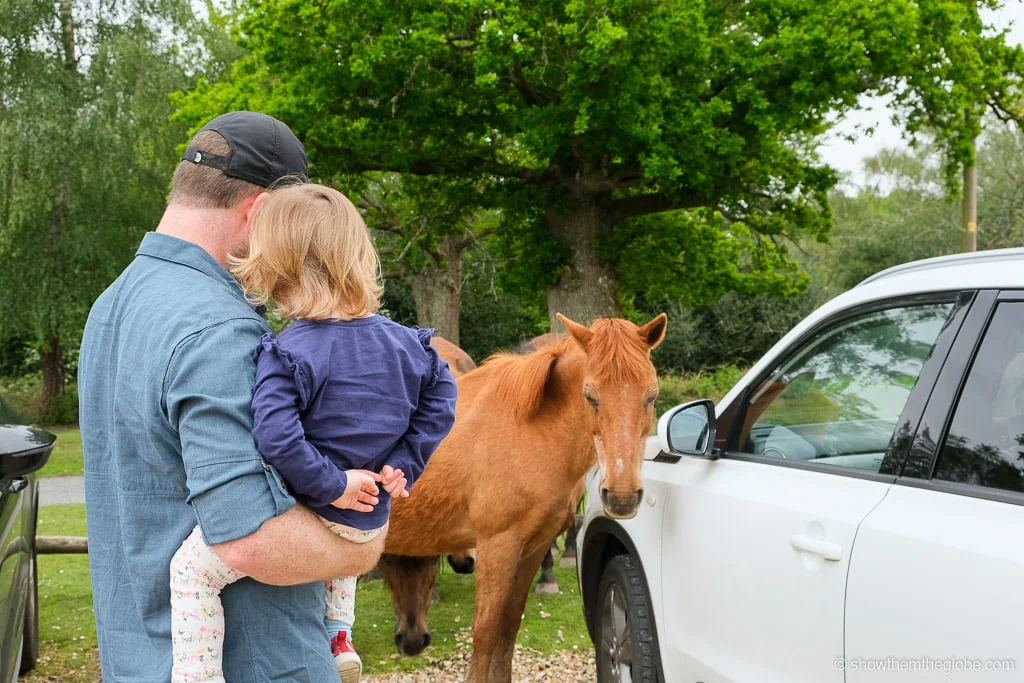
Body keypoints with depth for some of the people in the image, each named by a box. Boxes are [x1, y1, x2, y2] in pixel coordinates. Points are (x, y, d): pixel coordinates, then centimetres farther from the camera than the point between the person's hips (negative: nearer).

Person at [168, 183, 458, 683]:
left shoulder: (288, 355, -20)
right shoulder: (404, 342, 0)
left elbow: (276, 440, -32)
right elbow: (440, 401, 9)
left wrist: (331, 487, -21)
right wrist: (404, 465, 7)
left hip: (312, 518, -7)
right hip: (371, 523, 8)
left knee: (191, 565, 1)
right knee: (340, 542, 43)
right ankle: (338, 637, 43)